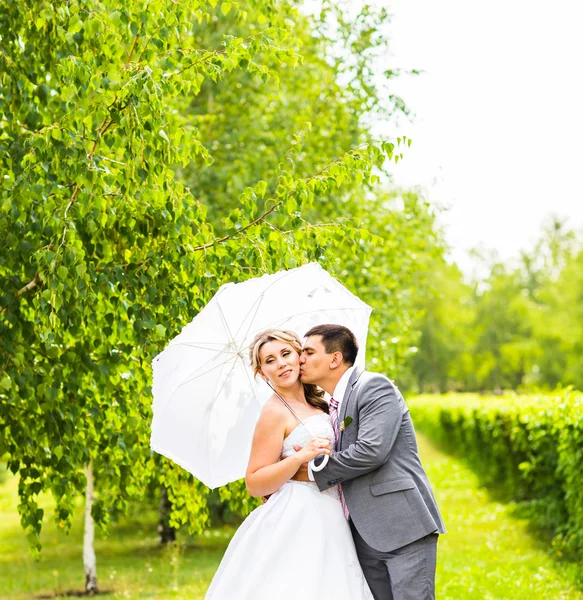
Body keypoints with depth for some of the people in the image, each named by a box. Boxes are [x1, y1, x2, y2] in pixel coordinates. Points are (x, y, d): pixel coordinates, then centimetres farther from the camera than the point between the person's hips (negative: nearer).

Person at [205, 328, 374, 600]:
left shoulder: (316, 402, 13)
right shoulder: (275, 412, -9)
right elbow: (254, 484, -13)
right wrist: (301, 456, -22)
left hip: (328, 521, 7)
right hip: (296, 522, -7)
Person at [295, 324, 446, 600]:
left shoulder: (374, 387, -9)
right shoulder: (333, 405, 18)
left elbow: (371, 450, -21)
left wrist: (313, 471, -10)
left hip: (403, 526, -8)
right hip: (366, 536, 8)